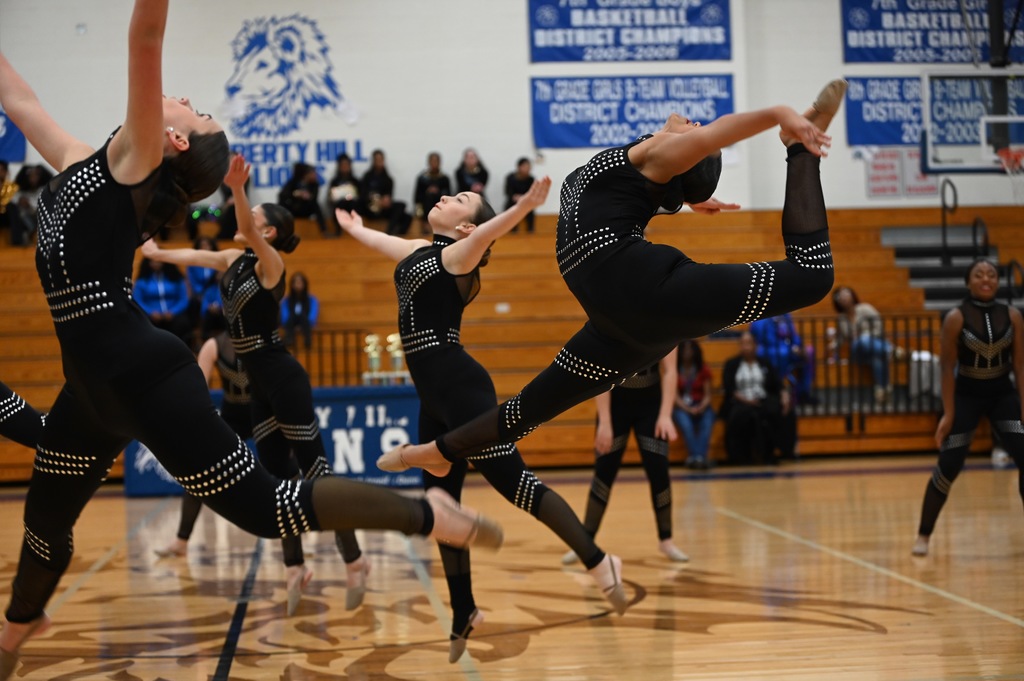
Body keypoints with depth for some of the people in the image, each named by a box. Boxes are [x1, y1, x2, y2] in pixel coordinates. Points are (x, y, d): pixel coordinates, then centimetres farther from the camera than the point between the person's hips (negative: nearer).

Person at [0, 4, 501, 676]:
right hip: (95, 383, 9)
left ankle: (425, 514, -2)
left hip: (141, 374, -9)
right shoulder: (81, 163, 17)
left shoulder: (132, 159, -5)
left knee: (262, 506, -10)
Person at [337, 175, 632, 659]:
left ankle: (599, 562, -9)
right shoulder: (419, 251, 20)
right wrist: (355, 229, 60)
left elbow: (488, 234, -26)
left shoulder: (457, 254, -4)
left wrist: (524, 206, -44)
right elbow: (383, 241, 41)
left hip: (460, 386, -9)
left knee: (511, 479, -13)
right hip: (435, 396, 9)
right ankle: (463, 615, 13)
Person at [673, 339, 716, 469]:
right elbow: (675, 395, -2)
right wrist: (688, 409, -18)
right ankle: (697, 456, -48)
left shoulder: (704, 369, 7)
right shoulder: (675, 370, 3)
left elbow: (707, 395, 3)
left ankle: (699, 457, -49)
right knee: (685, 422, -36)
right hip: (682, 407, -1)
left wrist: (700, 408, -17)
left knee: (707, 422, -34)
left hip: (701, 406, 1)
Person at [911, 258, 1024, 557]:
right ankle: (924, 535, 11)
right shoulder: (956, 318, -13)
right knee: (949, 465, -5)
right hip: (966, 395, -2)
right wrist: (948, 414, -13)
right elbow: (947, 367, -11)